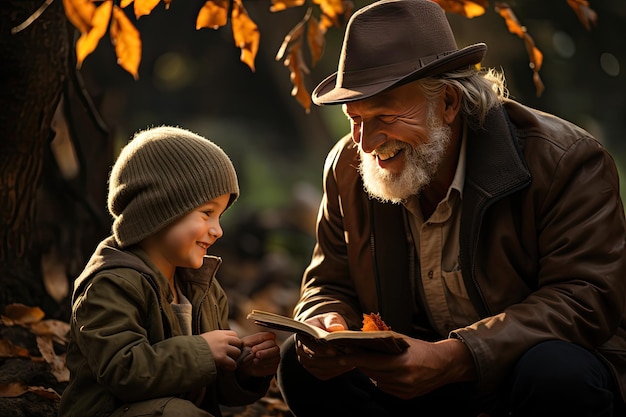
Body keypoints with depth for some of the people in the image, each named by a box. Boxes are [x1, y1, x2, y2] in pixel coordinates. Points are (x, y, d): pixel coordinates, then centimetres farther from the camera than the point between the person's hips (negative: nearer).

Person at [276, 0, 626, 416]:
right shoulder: (348, 167, -1)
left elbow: (586, 297, -24)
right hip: (414, 373, 4)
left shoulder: (564, 159, -17)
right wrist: (327, 323, -20)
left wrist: (452, 358, -36)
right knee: (303, 363, -17)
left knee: (557, 373, -38)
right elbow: (332, 285, 8)